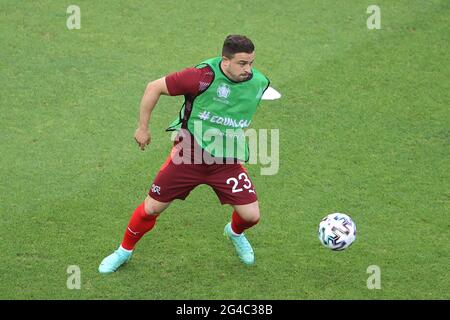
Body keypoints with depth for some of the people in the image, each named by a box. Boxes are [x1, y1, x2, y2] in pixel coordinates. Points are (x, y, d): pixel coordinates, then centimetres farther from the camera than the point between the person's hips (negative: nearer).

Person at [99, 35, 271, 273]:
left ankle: (235, 233, 35)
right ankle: (124, 251, 33)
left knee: (251, 215, -4)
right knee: (152, 208, 5)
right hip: (188, 155, -3)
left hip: (227, 162, 3)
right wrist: (142, 128, -7)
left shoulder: (259, 83, -9)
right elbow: (154, 87, -14)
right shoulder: (205, 76, -24)